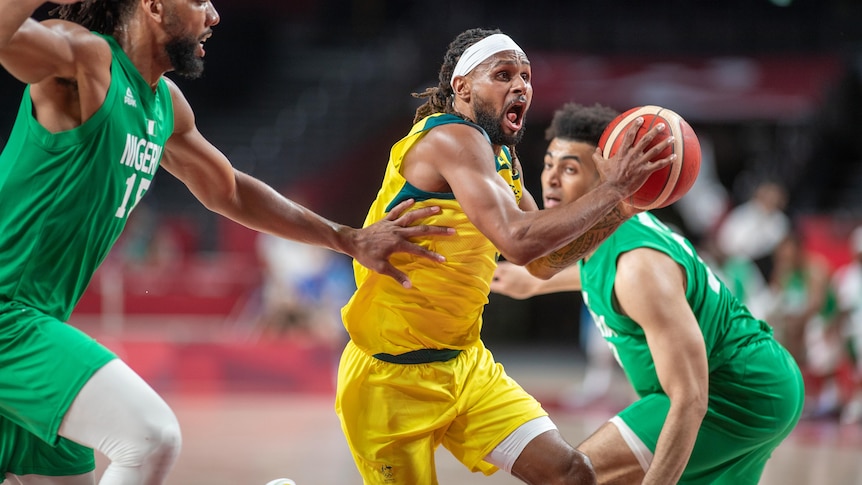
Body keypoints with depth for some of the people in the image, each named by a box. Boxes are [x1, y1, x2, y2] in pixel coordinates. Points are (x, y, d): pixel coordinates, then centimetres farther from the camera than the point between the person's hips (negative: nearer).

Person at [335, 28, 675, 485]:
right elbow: (519, 240, -31)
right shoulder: (454, 140, -18)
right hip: (391, 374, -8)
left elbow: (546, 257, 17)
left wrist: (620, 207, 3)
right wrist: (612, 187, -24)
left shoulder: (502, 156, 11)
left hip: (465, 364, 8)